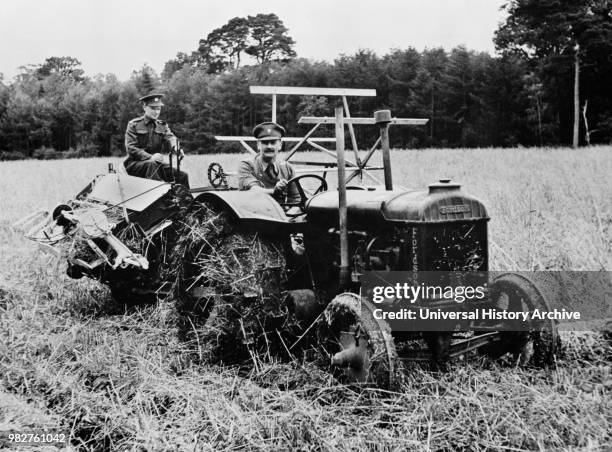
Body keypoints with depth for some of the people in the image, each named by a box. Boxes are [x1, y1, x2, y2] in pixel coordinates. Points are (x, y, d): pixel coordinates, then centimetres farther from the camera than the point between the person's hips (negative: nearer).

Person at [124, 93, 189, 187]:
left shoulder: (162, 126, 16)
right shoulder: (133, 125, 2)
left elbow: (170, 138, -4)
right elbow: (130, 148, -9)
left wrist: (175, 147, -31)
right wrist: (149, 157, -25)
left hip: (156, 163, 5)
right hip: (135, 163, -5)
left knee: (183, 176, -14)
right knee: (152, 165, -37)